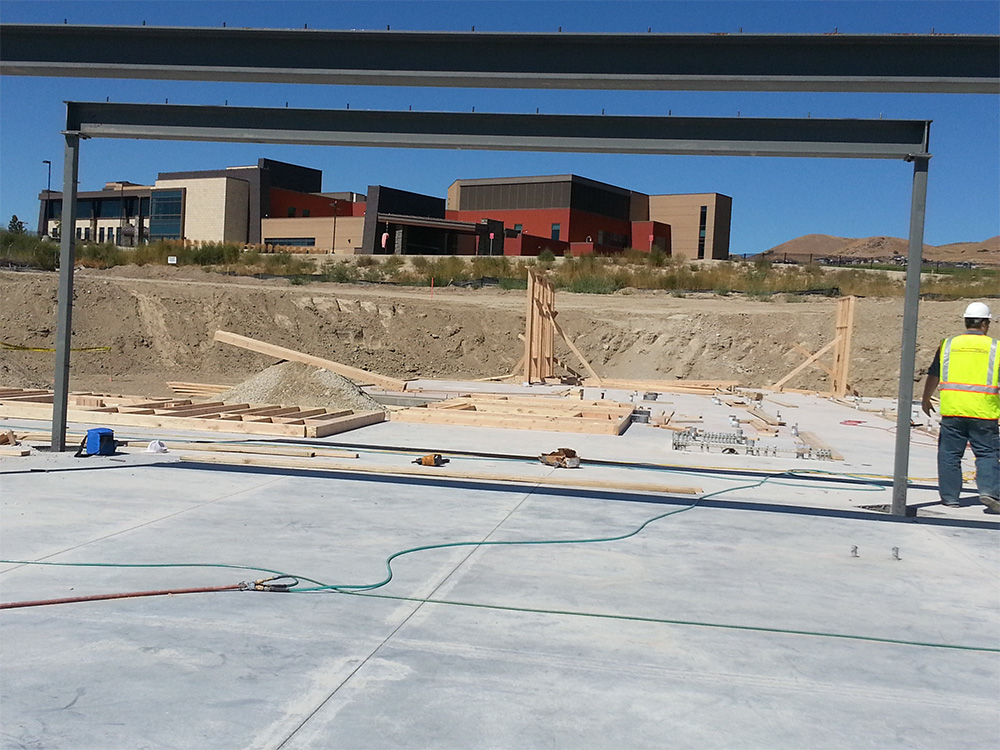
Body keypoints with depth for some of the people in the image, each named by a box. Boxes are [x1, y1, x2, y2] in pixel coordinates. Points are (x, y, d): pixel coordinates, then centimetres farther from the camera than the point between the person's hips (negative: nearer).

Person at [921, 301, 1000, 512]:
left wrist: (926, 399, 24)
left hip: (952, 409, 2)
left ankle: (949, 495, 11)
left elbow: (933, 376, 11)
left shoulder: (948, 345, 7)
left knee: (950, 453, 9)